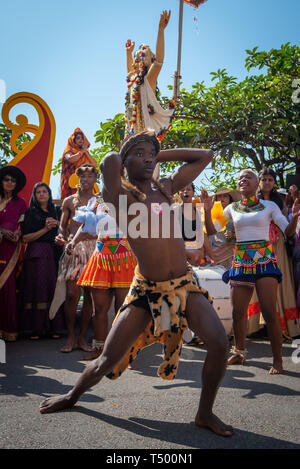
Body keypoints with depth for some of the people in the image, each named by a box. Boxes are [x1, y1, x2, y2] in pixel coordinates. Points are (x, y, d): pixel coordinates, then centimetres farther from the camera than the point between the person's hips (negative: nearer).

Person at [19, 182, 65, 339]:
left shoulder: (57, 211, 15)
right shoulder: (30, 213, 7)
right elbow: (25, 238, -2)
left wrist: (57, 224, -5)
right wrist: (45, 229, -9)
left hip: (53, 254, 2)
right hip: (35, 254, -2)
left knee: (53, 287, -3)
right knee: (36, 288, -5)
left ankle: (53, 327, 2)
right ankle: (35, 328, 0)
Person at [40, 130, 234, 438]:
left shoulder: (165, 188, 9)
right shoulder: (119, 193, -6)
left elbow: (205, 156, 15)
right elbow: (110, 162, -27)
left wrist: (159, 155, 11)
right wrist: (120, 161, -2)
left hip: (184, 285, 4)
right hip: (146, 290, -3)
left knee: (219, 342, -15)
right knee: (108, 360, 3)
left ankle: (205, 413, 10)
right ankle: (72, 396, 36)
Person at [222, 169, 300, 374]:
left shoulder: (269, 206, 5)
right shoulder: (232, 209, 11)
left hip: (265, 261, -3)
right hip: (240, 263, 3)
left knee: (269, 312, -8)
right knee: (238, 312, 5)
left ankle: (278, 360, 5)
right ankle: (239, 353, 25)